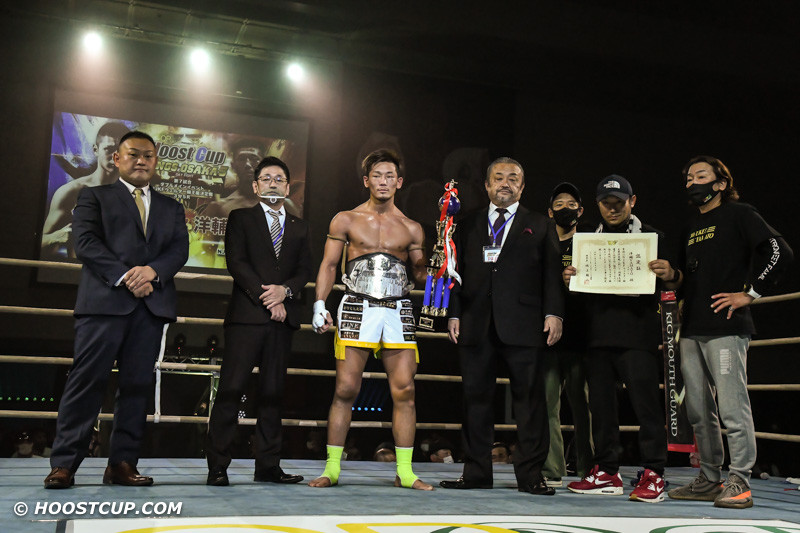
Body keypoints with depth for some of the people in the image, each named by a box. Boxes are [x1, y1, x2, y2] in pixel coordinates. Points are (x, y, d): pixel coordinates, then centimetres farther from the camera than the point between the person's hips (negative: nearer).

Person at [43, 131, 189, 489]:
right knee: (87, 380, -7)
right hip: (104, 300, -3)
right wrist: (124, 277, -13)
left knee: (137, 384, 1)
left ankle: (122, 465, 5)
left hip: (152, 304, 3)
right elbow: (85, 241, -1)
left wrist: (152, 270, -12)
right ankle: (64, 464, -2)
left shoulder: (171, 208, 23)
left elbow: (179, 250, 9)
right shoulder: (94, 197, 14)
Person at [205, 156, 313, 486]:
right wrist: (267, 299, -11)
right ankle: (217, 467, -4)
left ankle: (268, 466, 8)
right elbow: (236, 263, -2)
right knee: (231, 389, -7)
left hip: (282, 320, 4)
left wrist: (285, 290, -9)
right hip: (247, 316, -3)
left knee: (273, 393, 4)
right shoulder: (241, 218, 10)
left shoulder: (299, 228, 21)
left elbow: (305, 271, 12)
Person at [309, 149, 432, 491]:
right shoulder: (346, 220, 10)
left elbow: (420, 273, 15)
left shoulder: (411, 228, 14)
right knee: (346, 389, -4)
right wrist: (320, 304, -5)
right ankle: (332, 468, 7)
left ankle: (404, 471, 5)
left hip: (398, 310, 2)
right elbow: (329, 265, 7)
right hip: (357, 308, -2)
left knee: (404, 391, -3)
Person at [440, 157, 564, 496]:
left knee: (529, 397, -2)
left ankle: (530, 474, 6)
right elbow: (458, 273, 15)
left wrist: (553, 313, -5)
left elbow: (551, 274, 6)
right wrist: (454, 314, 5)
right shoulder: (468, 227, 18)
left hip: (523, 325, -2)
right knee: (476, 397, 4)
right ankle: (476, 472, 12)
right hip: (476, 325, 2)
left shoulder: (541, 226, 13)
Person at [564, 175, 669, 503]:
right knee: (600, 403, 6)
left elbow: (671, 280, 7)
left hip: (637, 332, -4)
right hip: (599, 333, 4)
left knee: (645, 401, -7)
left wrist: (668, 275, -16)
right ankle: (607, 472, 15)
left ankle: (653, 475, 1)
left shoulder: (650, 236, 9)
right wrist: (569, 280, -2)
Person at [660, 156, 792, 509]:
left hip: (726, 327, -8)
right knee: (698, 411, 9)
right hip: (691, 331, 8)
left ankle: (739, 482, 0)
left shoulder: (740, 215, 0)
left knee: (732, 407, -8)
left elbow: (779, 251, -11)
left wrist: (750, 293, -11)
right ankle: (709, 480, 18)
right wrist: (673, 274, 7)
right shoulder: (691, 227, 22)